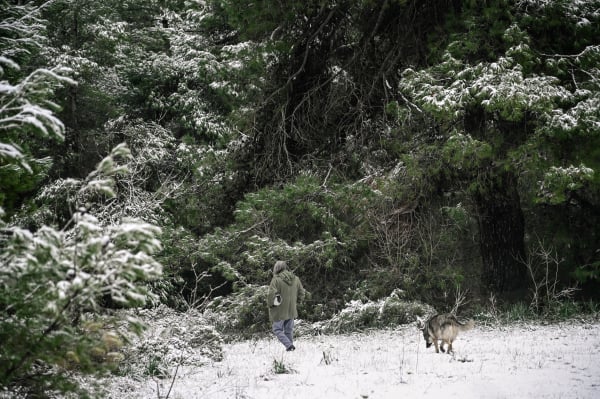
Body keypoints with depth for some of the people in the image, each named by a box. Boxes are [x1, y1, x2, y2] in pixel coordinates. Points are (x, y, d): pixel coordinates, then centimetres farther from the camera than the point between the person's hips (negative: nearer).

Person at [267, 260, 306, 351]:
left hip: (279, 311, -6)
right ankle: (290, 346, 17)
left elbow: (271, 295, -21)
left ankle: (289, 345, -11)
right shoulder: (295, 279, 3)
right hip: (292, 310, 6)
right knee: (289, 330, 17)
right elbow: (302, 293, 9)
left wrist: (271, 305, -5)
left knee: (277, 330, 4)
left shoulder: (276, 279, -17)